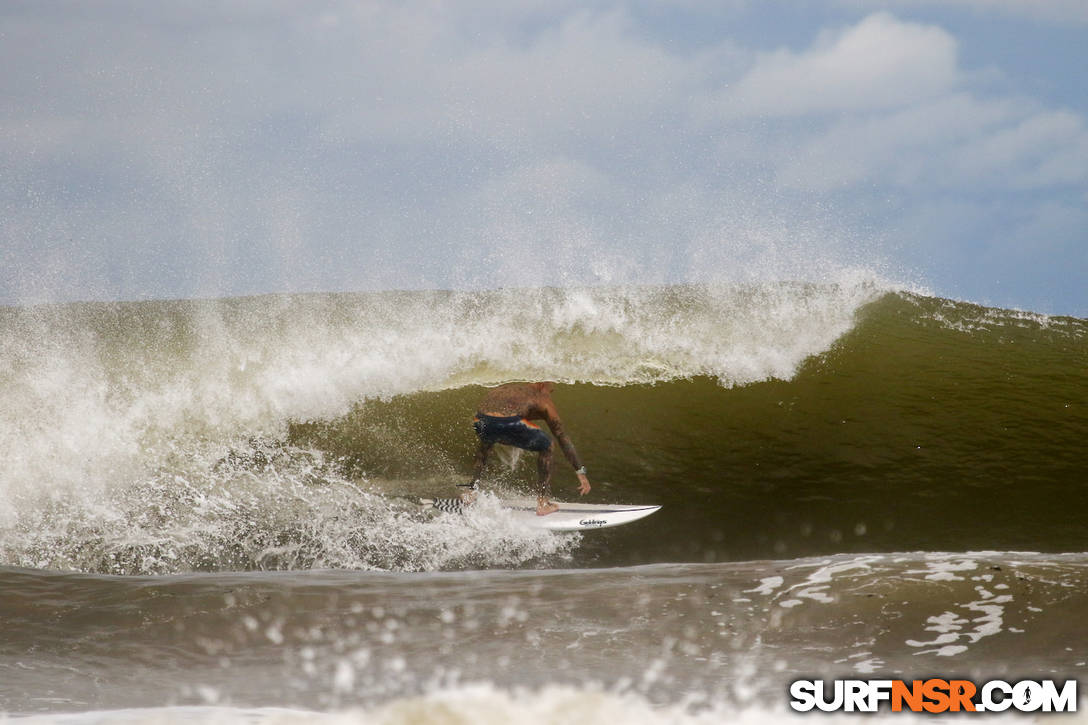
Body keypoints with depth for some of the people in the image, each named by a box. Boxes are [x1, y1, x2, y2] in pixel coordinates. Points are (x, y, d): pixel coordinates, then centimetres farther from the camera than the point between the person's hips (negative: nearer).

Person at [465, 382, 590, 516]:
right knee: (546, 447, 23)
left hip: (481, 420, 5)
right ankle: (543, 504, 19)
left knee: (486, 441, 42)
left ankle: (473, 488, 33)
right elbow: (563, 438, 26)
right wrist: (581, 473, 30)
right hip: (510, 422, -5)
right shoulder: (542, 399, 26)